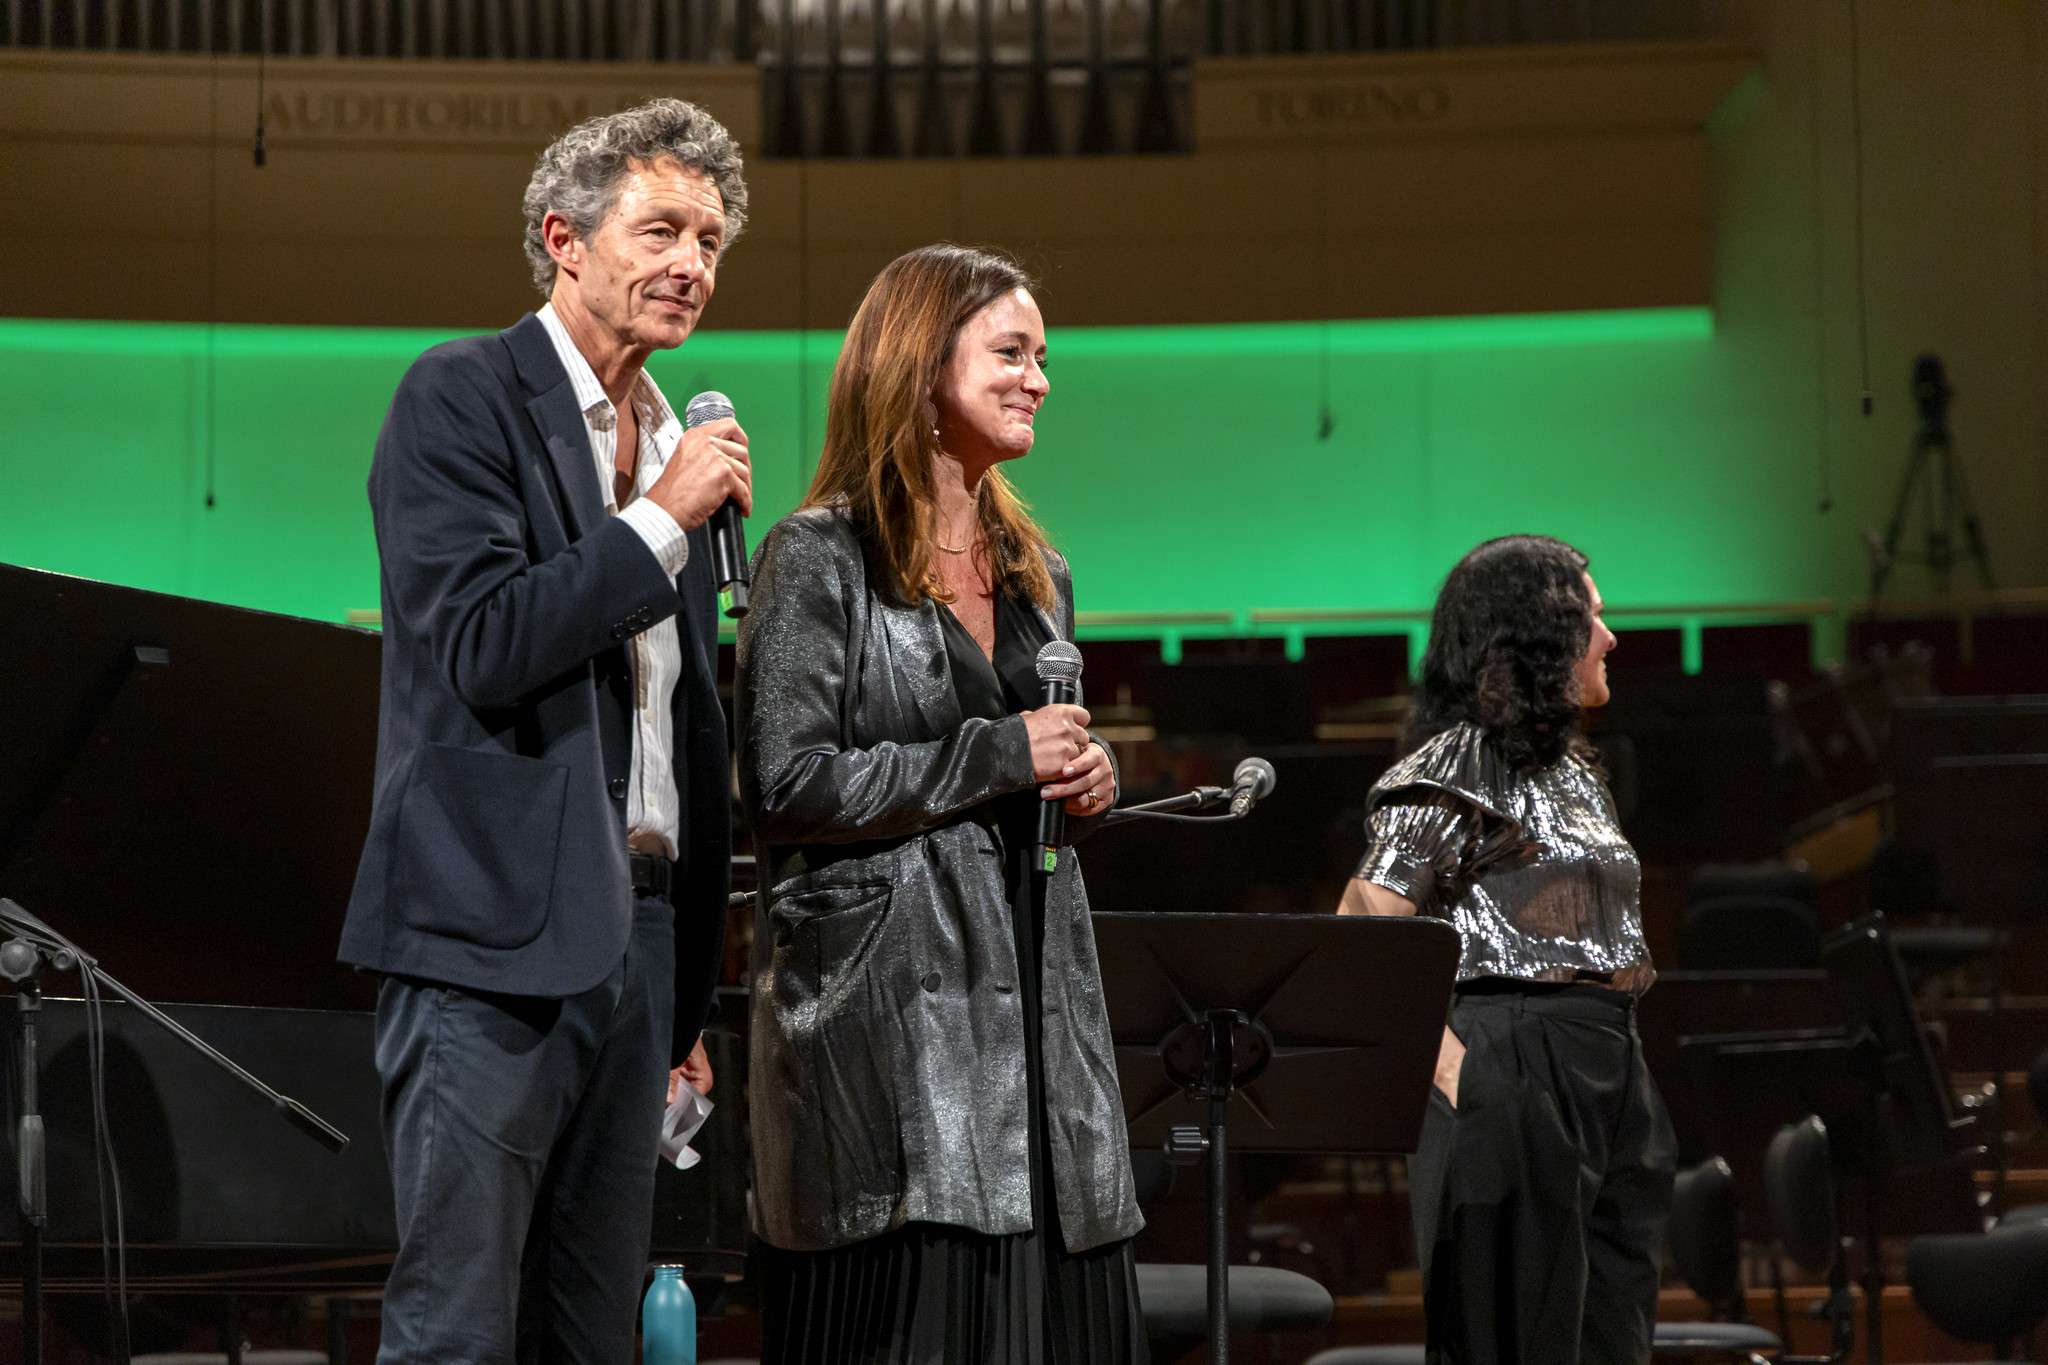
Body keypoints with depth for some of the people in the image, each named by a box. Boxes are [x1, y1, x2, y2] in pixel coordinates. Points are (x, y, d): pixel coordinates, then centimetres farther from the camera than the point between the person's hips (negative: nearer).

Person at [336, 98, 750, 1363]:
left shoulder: (673, 442, 18)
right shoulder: (463, 397, -4)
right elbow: (478, 648, -17)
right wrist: (661, 523, -13)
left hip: (636, 933, 8)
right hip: (500, 933, -8)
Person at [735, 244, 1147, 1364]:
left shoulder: (1033, 569, 18)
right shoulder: (820, 557, -4)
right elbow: (785, 785, -13)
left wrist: (1091, 783, 5)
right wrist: (996, 757, -12)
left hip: (1036, 996, 7)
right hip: (885, 1001, -7)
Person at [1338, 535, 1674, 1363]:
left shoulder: (1571, 767, 18)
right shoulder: (1454, 767, -9)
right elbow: (1359, 938, -15)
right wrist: (1443, 1058, -19)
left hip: (1610, 1072, 9)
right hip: (1511, 1075, -9)